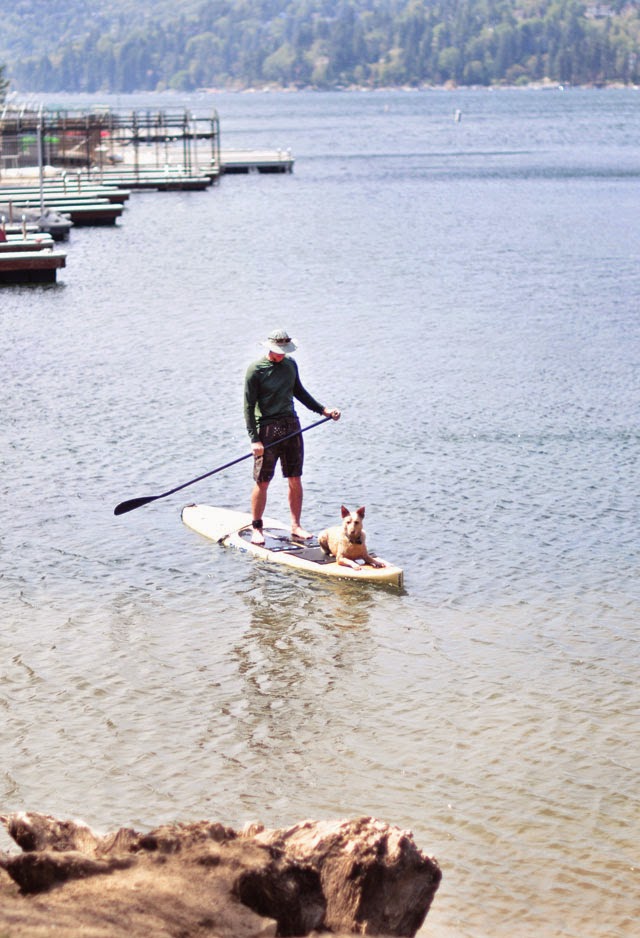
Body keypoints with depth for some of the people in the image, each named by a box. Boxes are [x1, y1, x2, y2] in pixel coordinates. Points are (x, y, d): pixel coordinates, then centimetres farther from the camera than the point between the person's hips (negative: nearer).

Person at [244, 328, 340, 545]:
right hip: (267, 428, -5)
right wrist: (254, 439, -15)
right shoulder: (256, 370, -8)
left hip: (291, 425, 5)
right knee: (262, 482, -3)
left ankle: (296, 527, 14)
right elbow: (249, 406, -9)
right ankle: (256, 529, 8)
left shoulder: (290, 364, 9)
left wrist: (323, 410, 18)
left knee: (295, 480, 6)